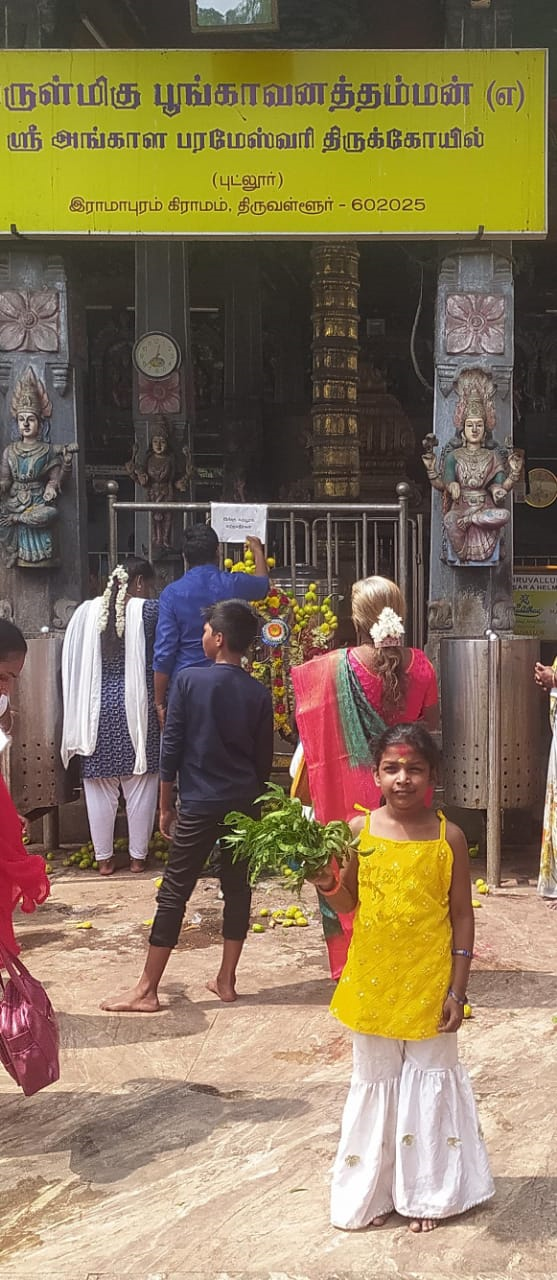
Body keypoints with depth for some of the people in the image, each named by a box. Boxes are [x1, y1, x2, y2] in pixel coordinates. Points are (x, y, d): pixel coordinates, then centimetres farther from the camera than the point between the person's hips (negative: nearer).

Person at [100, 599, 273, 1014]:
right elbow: (264, 760, 7)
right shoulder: (259, 694, 2)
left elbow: (171, 747, -7)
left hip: (200, 805, -4)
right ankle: (226, 979, 19)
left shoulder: (189, 680, -8)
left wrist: (165, 805, 1)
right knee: (237, 888, 13)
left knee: (173, 893, 1)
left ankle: (147, 990, 5)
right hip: (245, 805, 4)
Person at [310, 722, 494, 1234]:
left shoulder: (448, 837, -7)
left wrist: (457, 990, -6)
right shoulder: (359, 831, -4)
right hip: (372, 983, 2)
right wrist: (328, 884, -15)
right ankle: (374, 1191, 29)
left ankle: (427, 1192, 28)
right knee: (376, 1083, 14)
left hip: (429, 986, -1)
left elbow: (462, 915, -3)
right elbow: (348, 904, 7)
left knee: (428, 1083, 10)